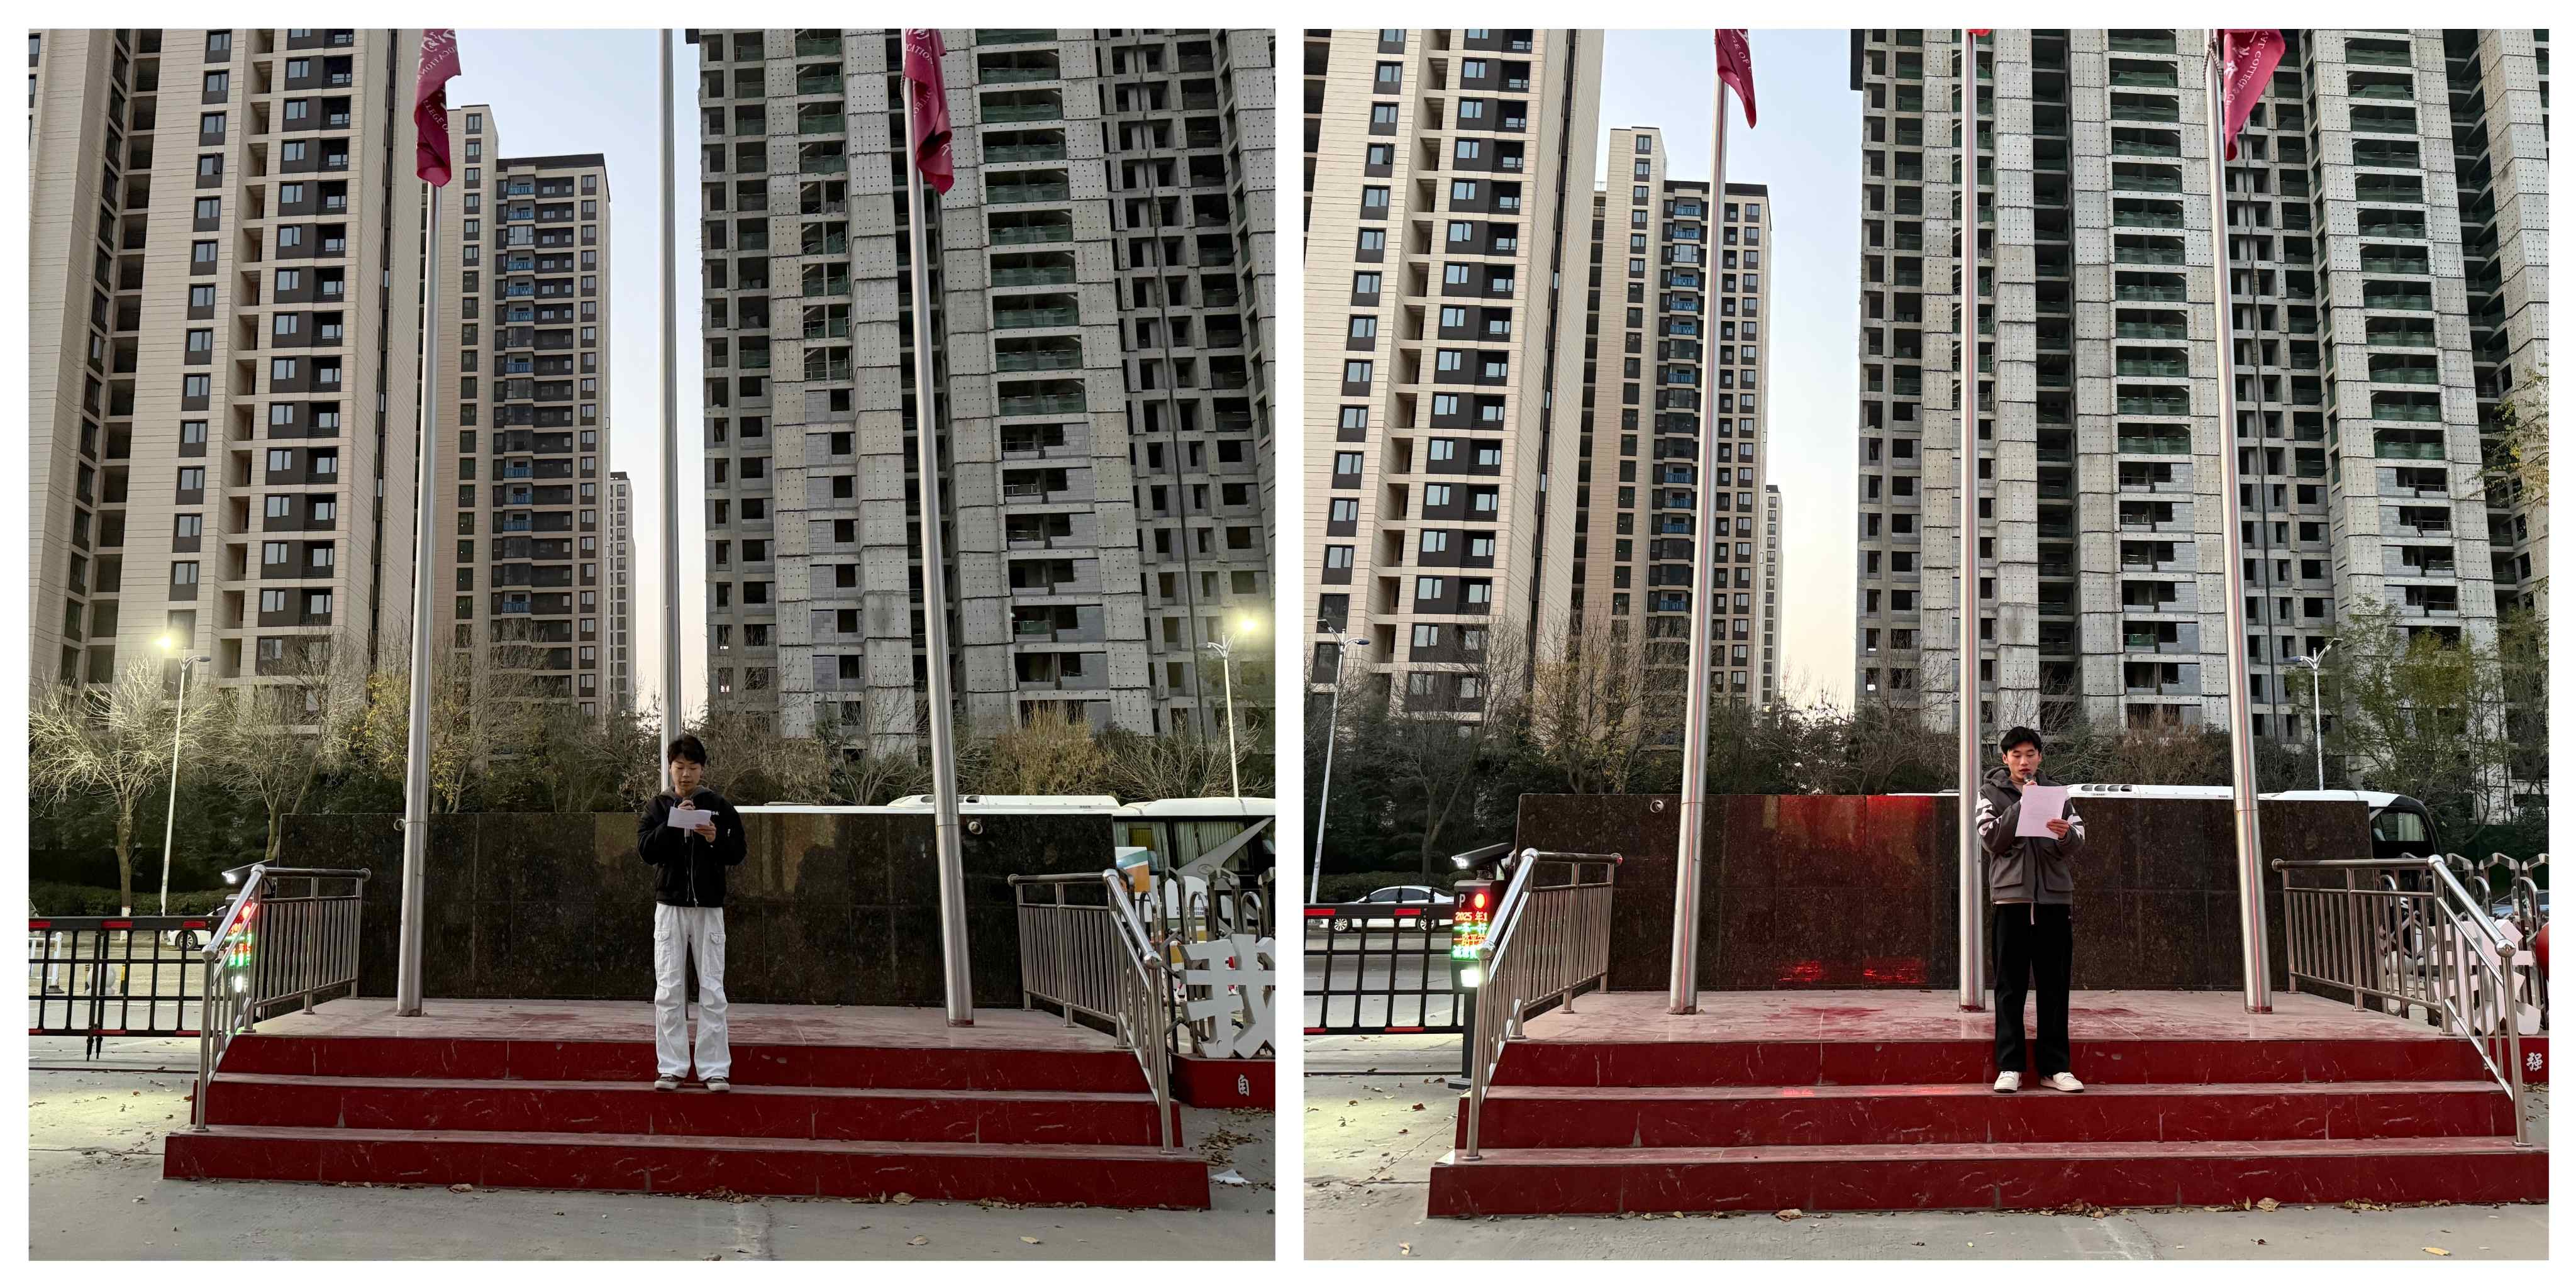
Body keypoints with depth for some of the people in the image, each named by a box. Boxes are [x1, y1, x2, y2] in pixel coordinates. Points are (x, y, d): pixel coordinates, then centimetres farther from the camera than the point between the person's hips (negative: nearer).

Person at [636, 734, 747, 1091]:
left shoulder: (719, 806, 5)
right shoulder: (658, 807, 7)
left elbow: (738, 853, 3)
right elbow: (646, 849, -5)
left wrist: (716, 839, -16)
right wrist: (674, 823, -17)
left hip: (708, 907, -1)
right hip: (670, 906, 1)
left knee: (712, 991, -1)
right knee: (668, 991, 0)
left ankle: (715, 1069, 3)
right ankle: (671, 1068, 6)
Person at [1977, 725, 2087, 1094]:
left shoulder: (2057, 792, 11)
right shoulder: (1991, 793, 7)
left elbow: (2078, 844, 3)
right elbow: (1992, 839, -7)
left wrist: (2067, 835, -20)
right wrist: (2022, 805, -15)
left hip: (2055, 897, 2)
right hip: (2012, 898, -2)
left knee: (2054, 986, 4)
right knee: (2010, 987, -1)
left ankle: (2056, 1066, 9)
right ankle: (2009, 1066, 2)